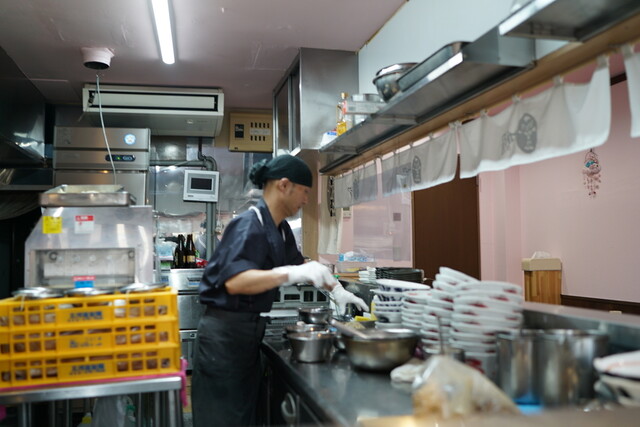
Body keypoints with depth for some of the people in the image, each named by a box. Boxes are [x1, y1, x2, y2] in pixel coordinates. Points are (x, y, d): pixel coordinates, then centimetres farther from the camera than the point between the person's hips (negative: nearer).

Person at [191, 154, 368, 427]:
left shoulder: (280, 229, 9)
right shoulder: (250, 225, -19)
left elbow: (298, 264, 24)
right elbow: (234, 282, -32)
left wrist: (336, 289, 18)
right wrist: (291, 274, -38)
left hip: (249, 332, 9)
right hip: (225, 333, -9)